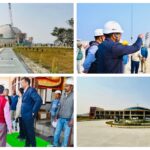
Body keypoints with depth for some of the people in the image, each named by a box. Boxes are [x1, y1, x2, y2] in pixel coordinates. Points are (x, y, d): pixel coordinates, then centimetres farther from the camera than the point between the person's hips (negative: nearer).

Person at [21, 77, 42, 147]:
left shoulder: (31, 90, -16)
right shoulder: (25, 91, 12)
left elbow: (39, 100, -28)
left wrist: (33, 112, -21)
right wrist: (22, 113, 12)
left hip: (29, 115, -9)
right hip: (24, 115, 9)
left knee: (30, 131, 0)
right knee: (26, 131, 16)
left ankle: (33, 145, 11)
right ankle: (27, 144, 28)